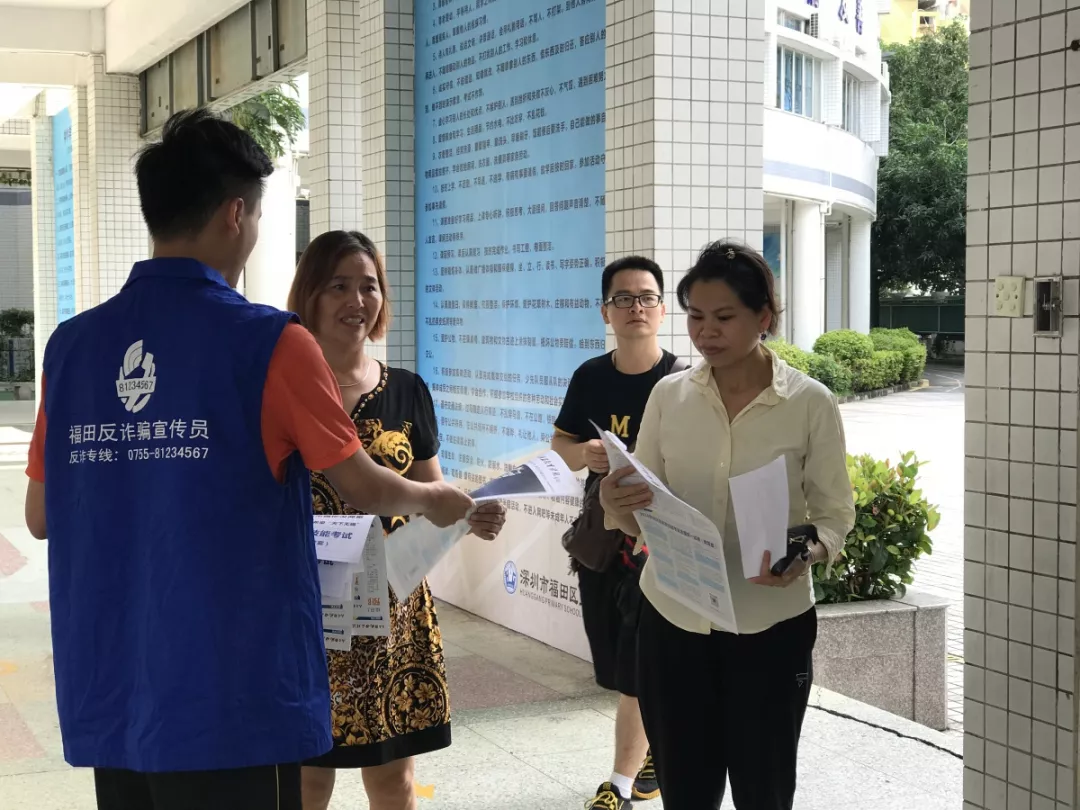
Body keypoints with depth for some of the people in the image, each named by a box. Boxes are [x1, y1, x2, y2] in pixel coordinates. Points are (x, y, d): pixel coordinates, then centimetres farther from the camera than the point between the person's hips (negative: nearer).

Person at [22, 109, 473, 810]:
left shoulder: (71, 344, 2)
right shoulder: (269, 342, -11)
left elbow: (42, 517, 10)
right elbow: (368, 490, -3)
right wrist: (435, 499, 18)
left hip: (108, 699, 5)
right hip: (230, 700, -5)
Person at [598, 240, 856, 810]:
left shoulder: (811, 403, -7)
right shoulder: (669, 395, 1)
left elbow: (835, 514, -2)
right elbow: (639, 516, 4)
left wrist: (808, 553, -24)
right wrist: (617, 505, -19)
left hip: (771, 628, -2)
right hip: (672, 623, 2)